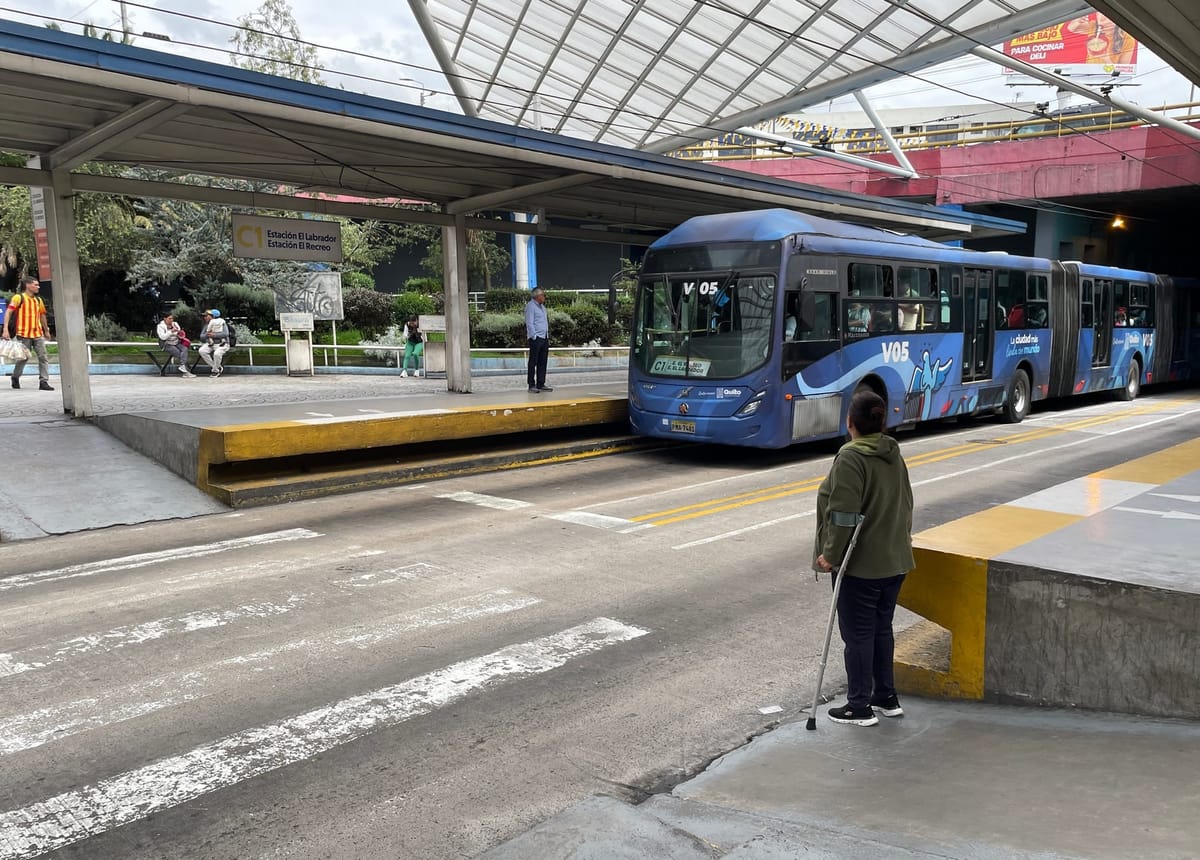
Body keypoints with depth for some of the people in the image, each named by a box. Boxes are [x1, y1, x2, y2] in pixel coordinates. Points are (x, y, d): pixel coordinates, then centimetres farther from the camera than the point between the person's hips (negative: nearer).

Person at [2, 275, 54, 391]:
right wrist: (6, 329, -19)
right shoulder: (18, 297, -3)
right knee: (23, 357, 4)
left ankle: (43, 382, -5)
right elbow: (8, 312, -10)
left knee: (43, 357, -5)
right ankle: (15, 378, 26)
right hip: (23, 334, -5)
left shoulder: (38, 300, 14)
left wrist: (46, 330, 29)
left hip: (38, 334, 5)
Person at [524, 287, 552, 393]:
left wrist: (548, 337, 16)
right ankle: (532, 385, -1)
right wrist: (534, 337, -17)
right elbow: (529, 323, -13)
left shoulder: (542, 306, 18)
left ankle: (541, 384, 15)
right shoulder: (531, 306, -8)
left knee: (543, 362, 9)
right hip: (536, 338, -8)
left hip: (544, 338, 8)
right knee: (533, 362, -4)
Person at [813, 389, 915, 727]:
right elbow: (906, 502, 17)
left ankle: (860, 707, 11)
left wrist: (831, 554, -16)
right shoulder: (894, 454, 7)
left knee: (858, 634, 3)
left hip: (860, 564, -8)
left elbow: (844, 514, -22)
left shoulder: (850, 457, -18)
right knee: (882, 628, 19)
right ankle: (887, 696, 29)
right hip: (895, 560, 8)